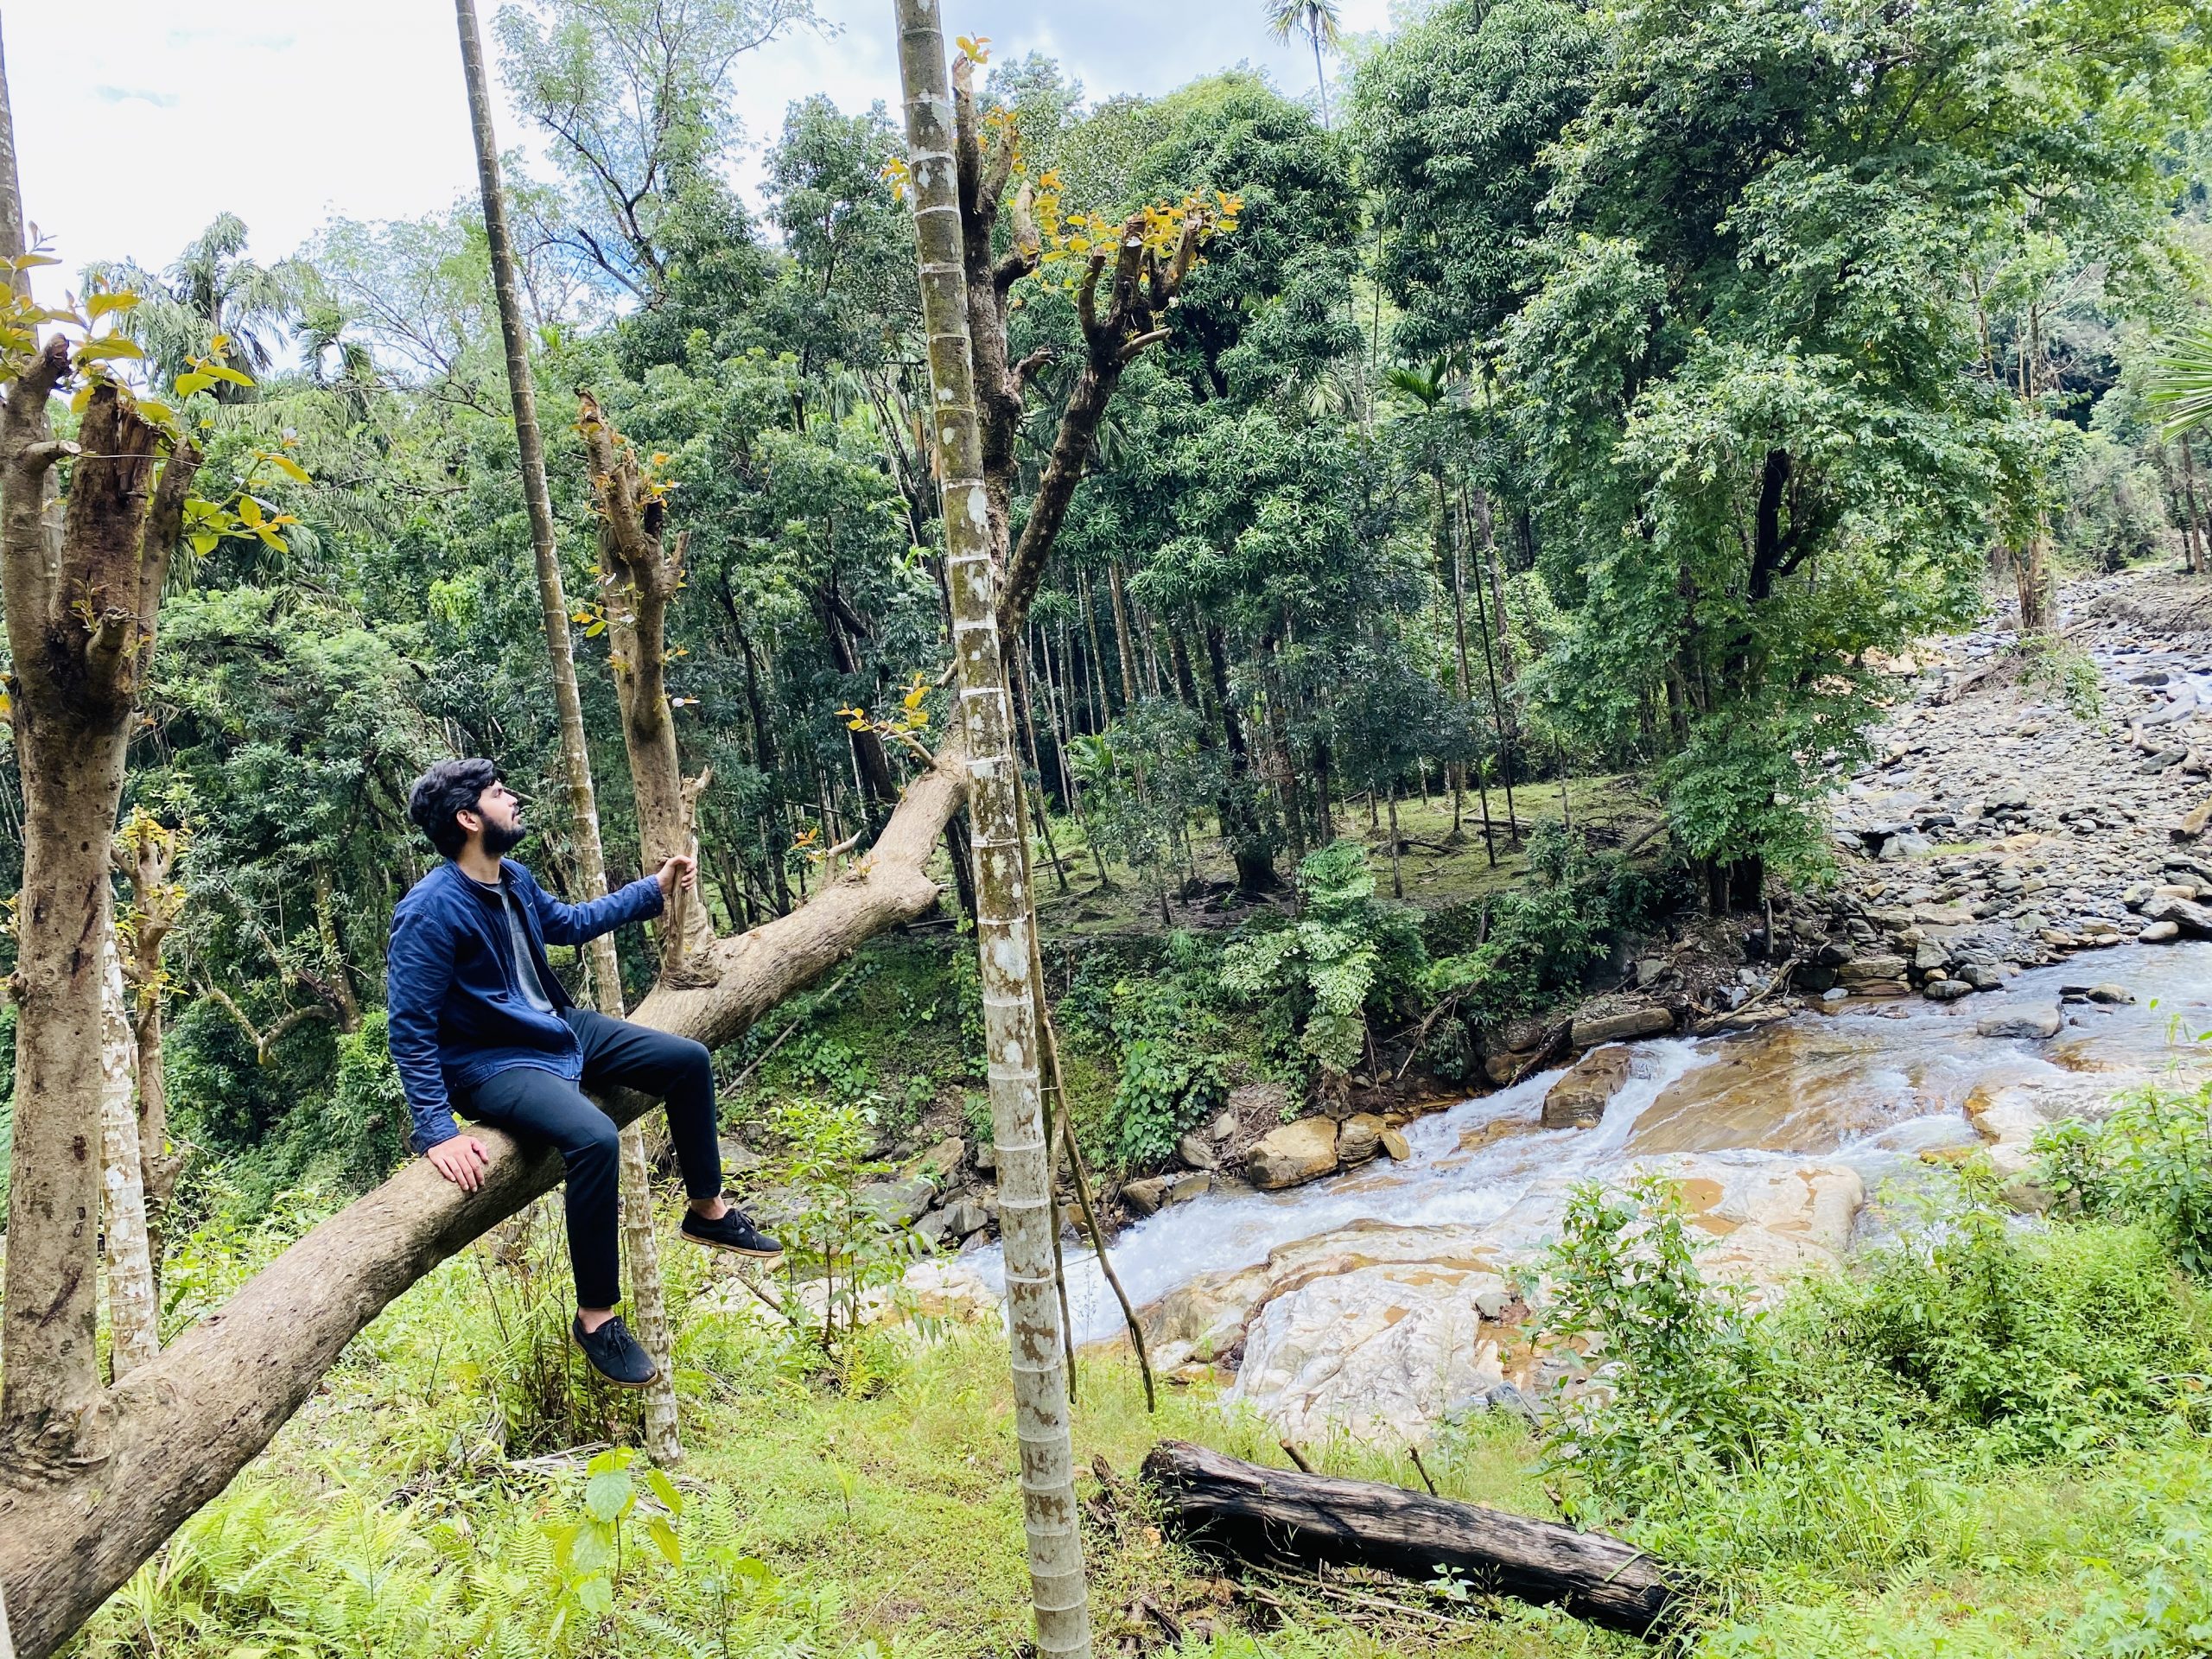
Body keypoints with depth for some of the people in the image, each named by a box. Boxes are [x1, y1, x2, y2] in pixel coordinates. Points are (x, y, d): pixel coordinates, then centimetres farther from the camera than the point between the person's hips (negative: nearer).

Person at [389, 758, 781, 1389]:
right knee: (593, 1137, -34)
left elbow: (571, 922, 23)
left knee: (688, 1061, 5)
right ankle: (596, 1317, -16)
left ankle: (708, 1211, 23)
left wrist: (655, 889, 23)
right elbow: (411, 1028, -22)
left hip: (560, 1029, 9)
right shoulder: (429, 911, -24)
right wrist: (437, 1132, -27)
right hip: (491, 1065, -9)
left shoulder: (515, 880, 3)